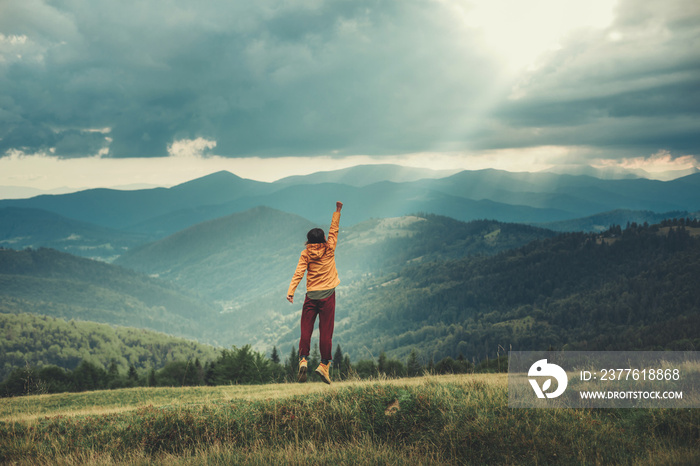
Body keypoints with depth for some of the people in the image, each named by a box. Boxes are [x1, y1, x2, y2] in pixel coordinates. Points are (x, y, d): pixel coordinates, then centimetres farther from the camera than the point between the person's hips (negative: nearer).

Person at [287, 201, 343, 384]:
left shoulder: (306, 254, 4)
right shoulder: (329, 249, 3)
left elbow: (299, 273, -8)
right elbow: (334, 229, 16)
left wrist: (290, 291, -14)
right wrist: (337, 211, 24)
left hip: (311, 296, 1)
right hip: (328, 295, -1)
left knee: (306, 330, 2)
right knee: (326, 331, -1)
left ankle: (303, 359, -14)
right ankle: (324, 364, -6)